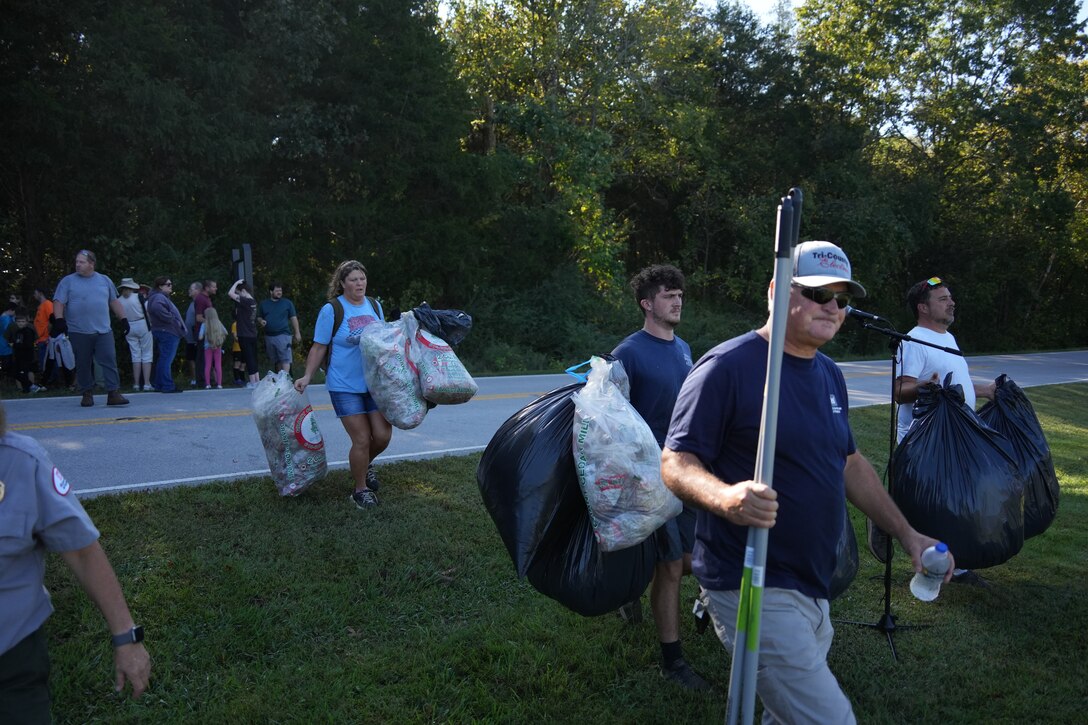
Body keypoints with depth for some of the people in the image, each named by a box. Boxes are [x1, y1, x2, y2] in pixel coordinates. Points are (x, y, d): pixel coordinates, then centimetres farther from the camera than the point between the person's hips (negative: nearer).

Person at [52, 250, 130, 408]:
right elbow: (58, 303, 0)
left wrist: (123, 319, 12)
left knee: (109, 361, -7)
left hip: (103, 331, 1)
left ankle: (113, 393, -8)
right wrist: (59, 319, -14)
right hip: (79, 332, -1)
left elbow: (114, 302, 18)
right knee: (83, 365, 4)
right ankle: (87, 394, 14)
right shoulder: (68, 281, 5)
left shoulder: (105, 280, 13)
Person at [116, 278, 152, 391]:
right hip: (142, 325, -4)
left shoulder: (119, 300, 2)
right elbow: (147, 312, -6)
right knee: (146, 355, 1)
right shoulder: (138, 296, -8)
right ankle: (146, 383, -5)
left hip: (129, 328, 4)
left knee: (135, 355, 10)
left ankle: (136, 384, 8)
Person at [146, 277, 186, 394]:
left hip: (167, 332, 11)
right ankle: (167, 386, -9)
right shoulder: (158, 297, -11)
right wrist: (169, 318, -24)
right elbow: (156, 307, -32)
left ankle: (158, 384, 21)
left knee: (163, 359, 15)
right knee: (166, 359, -9)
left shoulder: (162, 297, 23)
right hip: (167, 332, -11)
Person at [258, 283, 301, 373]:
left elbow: (293, 318, 4)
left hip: (283, 335, -4)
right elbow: (259, 317, 21)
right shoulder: (263, 304, 12)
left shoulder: (287, 303, 3)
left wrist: (297, 333, 0)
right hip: (269, 336, 4)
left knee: (285, 359, -14)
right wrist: (261, 321, -3)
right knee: (275, 360, 11)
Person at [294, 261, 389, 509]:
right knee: (361, 439, -6)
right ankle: (361, 489, 15)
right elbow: (318, 348, -5)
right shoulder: (331, 310, -9)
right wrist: (307, 376, -11)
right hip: (345, 386, -5)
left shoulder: (374, 305, 6)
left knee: (382, 435, -1)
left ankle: (365, 465, 33)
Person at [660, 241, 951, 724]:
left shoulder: (830, 375, 12)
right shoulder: (727, 367, -15)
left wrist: (906, 533, 16)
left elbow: (849, 463, 22)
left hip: (814, 589, 9)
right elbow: (675, 462, -16)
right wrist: (724, 497, -36)